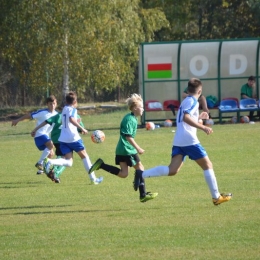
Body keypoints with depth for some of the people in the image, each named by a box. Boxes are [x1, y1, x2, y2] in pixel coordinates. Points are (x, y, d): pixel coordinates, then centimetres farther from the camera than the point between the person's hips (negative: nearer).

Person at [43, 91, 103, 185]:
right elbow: (71, 119, -27)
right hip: (73, 138, -6)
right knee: (84, 156, 11)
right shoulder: (73, 109, -7)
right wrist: (81, 128, -27)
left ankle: (49, 161, -25)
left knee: (69, 162, -1)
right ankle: (93, 179, 15)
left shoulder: (64, 109, 18)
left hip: (63, 139, 6)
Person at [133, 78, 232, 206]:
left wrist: (199, 117, 46)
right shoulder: (193, 101, -5)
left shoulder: (185, 101, 23)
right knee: (207, 166, 5)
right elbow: (186, 118, -22)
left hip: (178, 141, 8)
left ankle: (142, 174, -19)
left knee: (172, 170, -5)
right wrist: (203, 127, -25)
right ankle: (216, 197, 9)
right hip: (189, 140, -8)